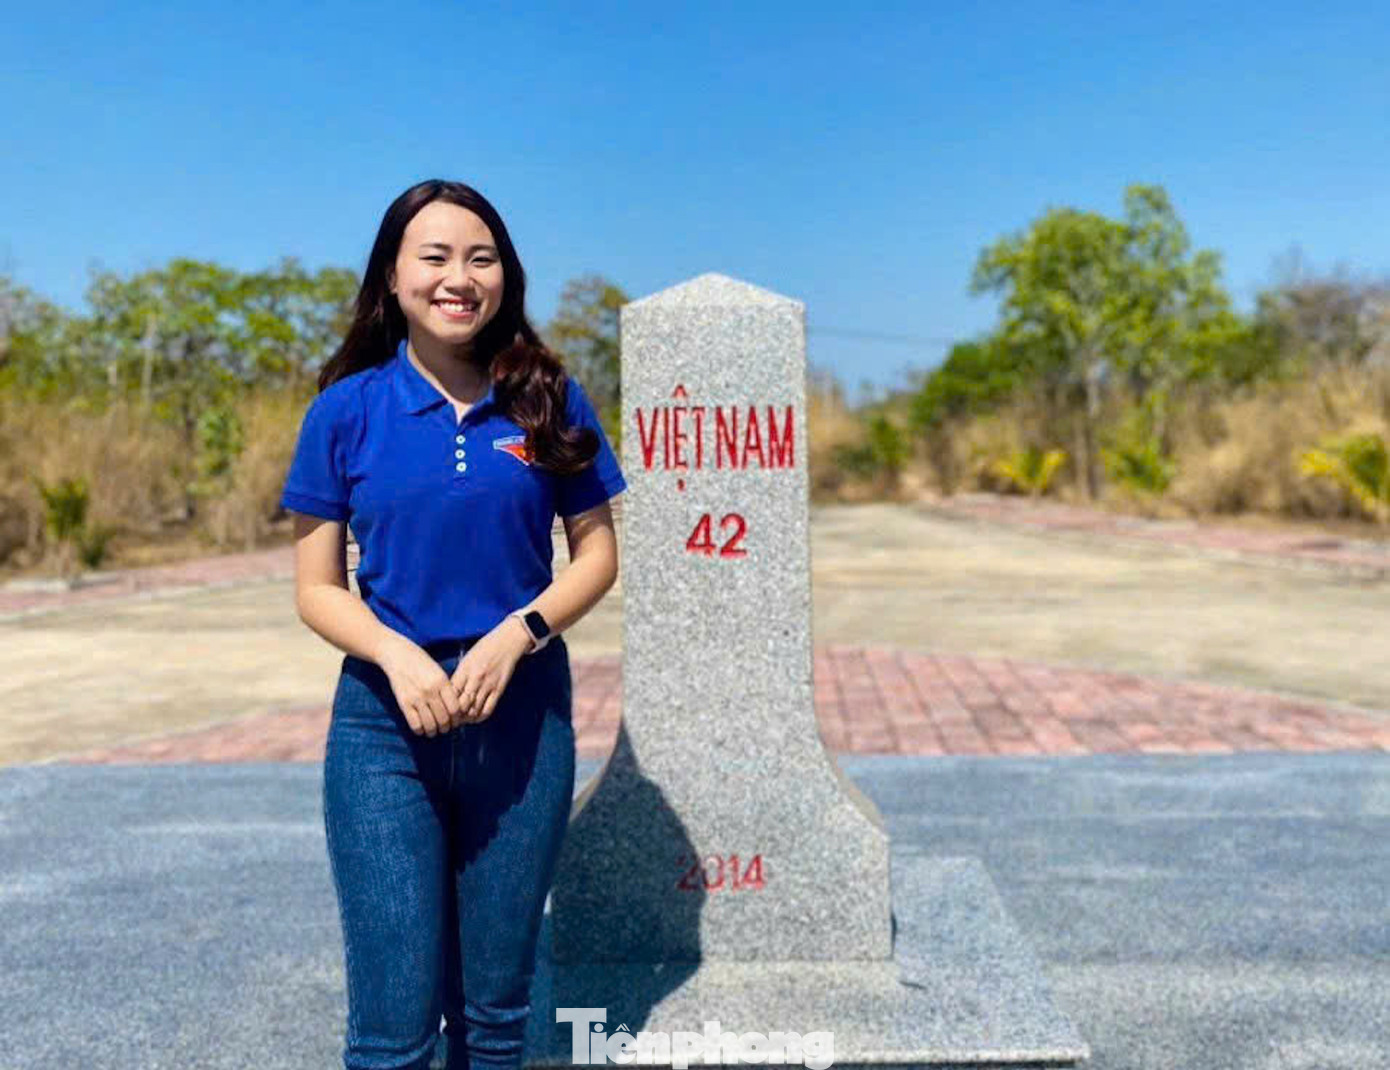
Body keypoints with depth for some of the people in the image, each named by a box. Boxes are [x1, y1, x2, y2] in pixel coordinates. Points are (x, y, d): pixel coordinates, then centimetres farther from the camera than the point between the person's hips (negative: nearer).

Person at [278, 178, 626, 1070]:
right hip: (385, 724, -1)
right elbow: (316, 587, 1)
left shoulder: (549, 400, 0)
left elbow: (598, 553, 3)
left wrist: (517, 634, -14)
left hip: (524, 715, 1)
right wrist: (396, 654, -18)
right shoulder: (347, 410, -1)